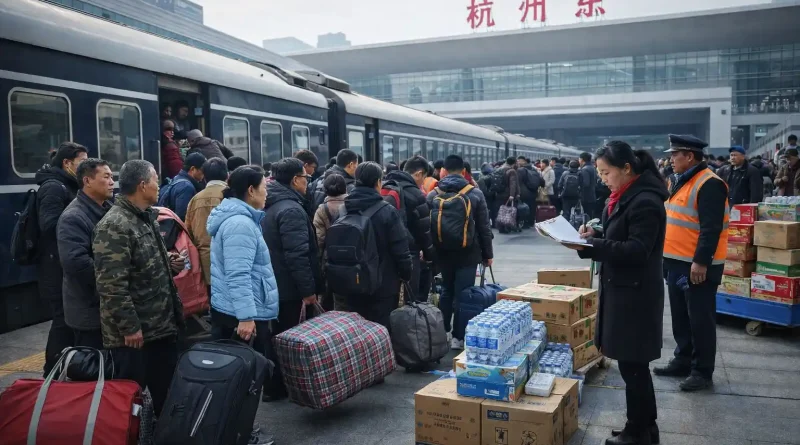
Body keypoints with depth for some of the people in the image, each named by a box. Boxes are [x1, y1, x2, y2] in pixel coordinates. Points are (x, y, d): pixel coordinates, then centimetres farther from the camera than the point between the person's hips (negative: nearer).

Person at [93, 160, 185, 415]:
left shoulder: (147, 218, 13)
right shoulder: (114, 226, -19)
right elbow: (112, 285, -24)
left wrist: (169, 265, 6)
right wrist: (129, 327, -23)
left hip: (162, 325, 9)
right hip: (134, 332, -9)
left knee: (168, 393, 19)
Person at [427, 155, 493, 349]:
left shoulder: (433, 195, -2)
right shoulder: (475, 193, -7)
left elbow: (427, 226, 2)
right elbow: (484, 227, -3)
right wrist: (487, 253, 6)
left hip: (443, 251, 3)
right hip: (468, 252, -3)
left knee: (446, 290, 18)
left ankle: (441, 332, 24)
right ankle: (458, 337, 6)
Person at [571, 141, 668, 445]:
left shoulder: (645, 202, -18)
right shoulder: (626, 196, 13)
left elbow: (637, 250, -22)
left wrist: (591, 245, -24)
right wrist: (595, 236, 1)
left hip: (635, 294, -10)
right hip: (622, 290, 10)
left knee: (632, 365, 1)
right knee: (634, 364, 17)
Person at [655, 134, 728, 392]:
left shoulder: (709, 184, -16)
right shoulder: (677, 181, 13)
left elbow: (711, 228, -22)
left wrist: (701, 261, -24)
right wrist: (666, 255, 20)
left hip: (697, 266, -9)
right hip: (676, 262, 9)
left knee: (700, 319, 1)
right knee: (680, 317, 17)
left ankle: (702, 371, 11)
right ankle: (683, 361, 29)